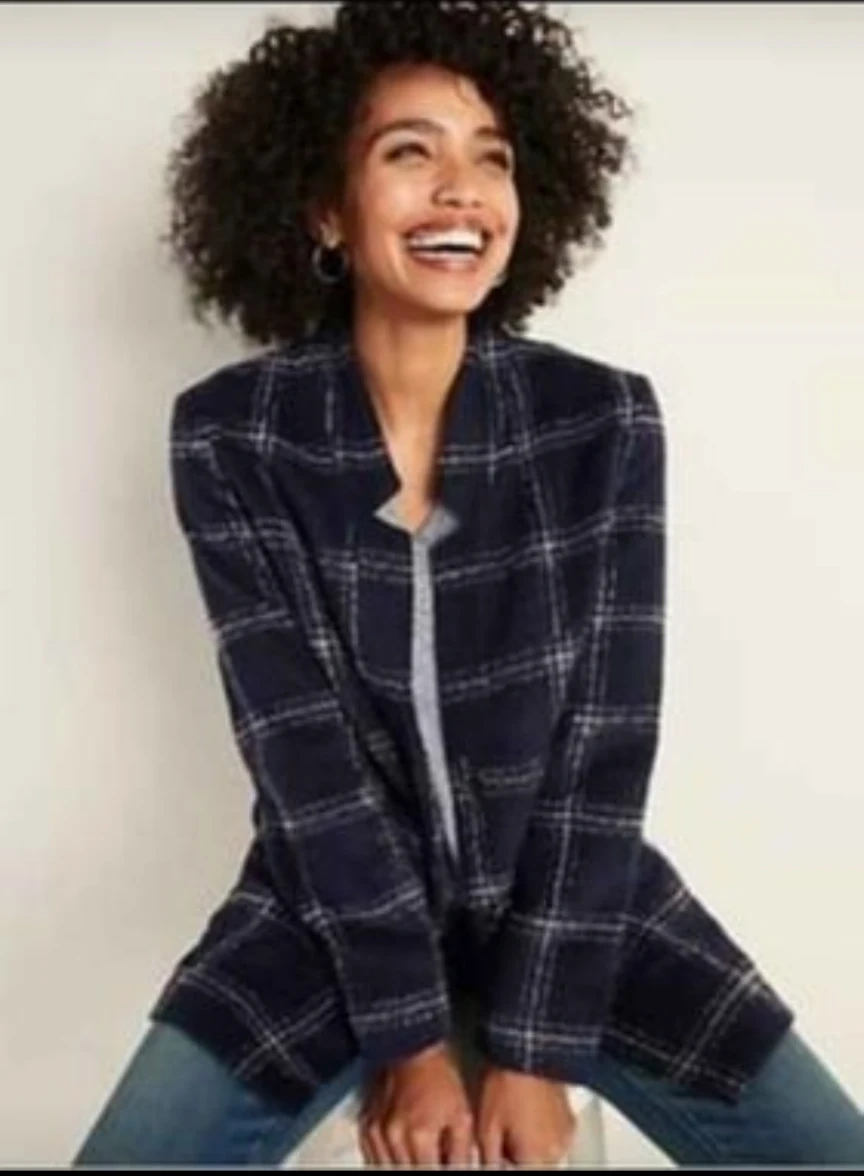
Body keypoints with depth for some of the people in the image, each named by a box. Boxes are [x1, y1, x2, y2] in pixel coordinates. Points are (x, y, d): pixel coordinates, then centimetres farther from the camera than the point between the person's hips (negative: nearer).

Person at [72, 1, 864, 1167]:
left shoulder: (606, 421, -10)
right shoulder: (230, 434, -11)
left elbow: (604, 749, -11)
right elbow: (303, 745, -14)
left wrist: (537, 1047, -14)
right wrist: (409, 1038, -16)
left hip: (583, 902, 1)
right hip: (327, 917, 0)